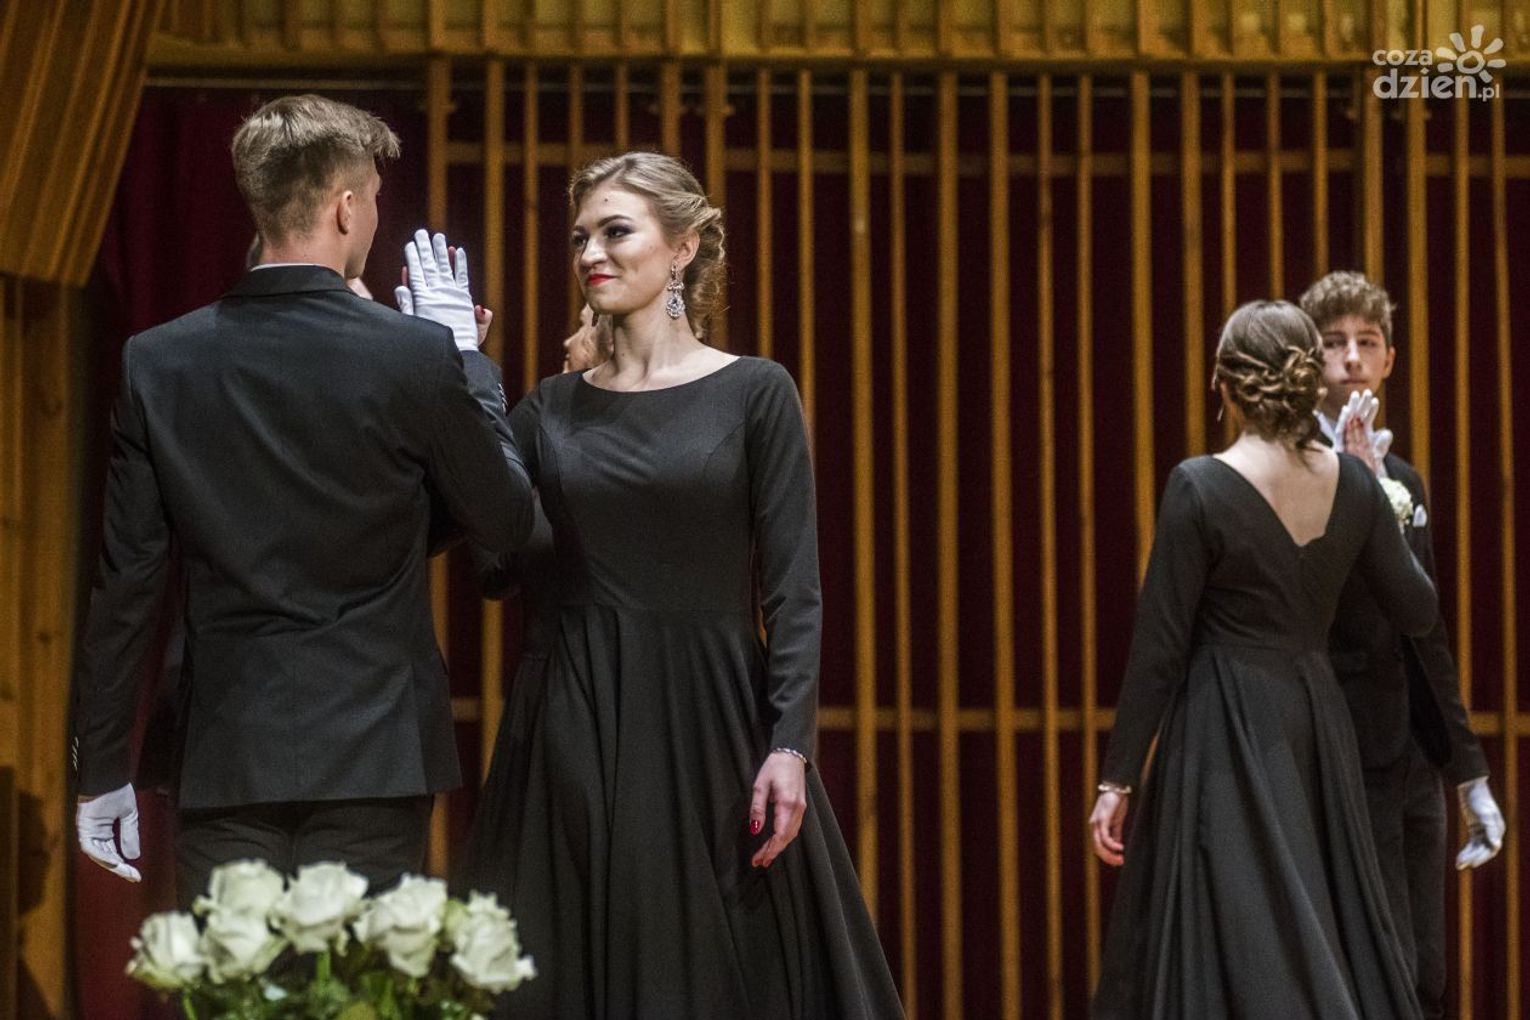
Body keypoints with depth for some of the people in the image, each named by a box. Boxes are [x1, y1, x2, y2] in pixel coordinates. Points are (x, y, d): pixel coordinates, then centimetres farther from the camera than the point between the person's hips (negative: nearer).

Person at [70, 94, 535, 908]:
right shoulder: (418, 355, -8)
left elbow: (121, 583, 1)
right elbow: (506, 519, 6)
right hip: (374, 751, -2)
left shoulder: (154, 364, -1)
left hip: (222, 755, 2)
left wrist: (102, 772, 9)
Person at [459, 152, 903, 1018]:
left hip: (711, 721, -3)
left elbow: (794, 588, -4)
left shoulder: (754, 392, 0)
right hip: (578, 730, 3)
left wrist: (789, 746, -13)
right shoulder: (552, 411, 10)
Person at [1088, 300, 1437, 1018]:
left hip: (1225, 733, -5)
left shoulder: (1200, 486, -14)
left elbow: (1159, 645, -12)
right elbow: (1417, 610, 10)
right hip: (1316, 723, 6)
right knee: (1325, 947, 14)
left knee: (1233, 946, -1)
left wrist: (1117, 779, -6)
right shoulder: (1352, 481, 0)